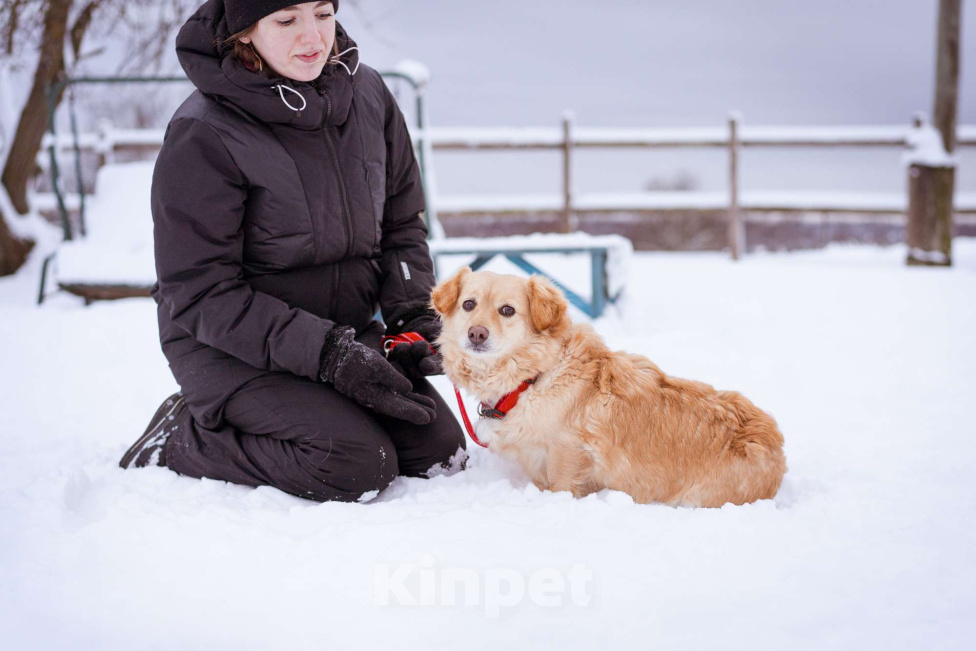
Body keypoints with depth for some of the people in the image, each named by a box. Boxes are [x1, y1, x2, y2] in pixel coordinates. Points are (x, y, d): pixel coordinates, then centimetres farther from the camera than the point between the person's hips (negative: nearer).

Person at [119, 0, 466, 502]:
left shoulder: (366, 91, -1)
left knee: (440, 452, -4)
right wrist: (327, 354, -25)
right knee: (358, 466, -24)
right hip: (227, 347, -6)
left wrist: (414, 317, -8)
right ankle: (179, 440, -2)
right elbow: (199, 294, -19)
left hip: (343, 332, 7)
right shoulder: (201, 135, -19)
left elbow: (402, 225, 9)